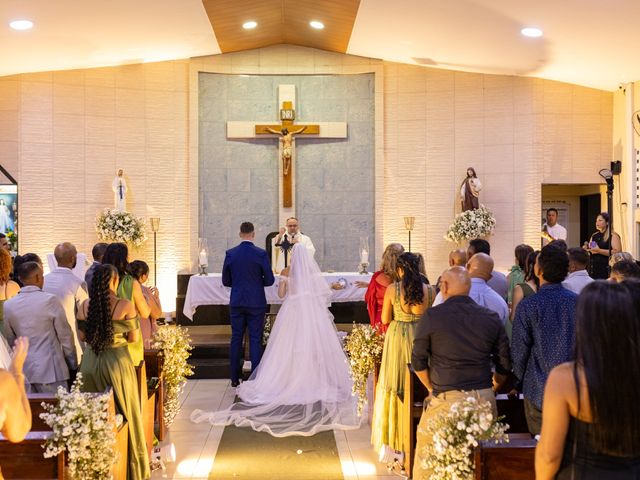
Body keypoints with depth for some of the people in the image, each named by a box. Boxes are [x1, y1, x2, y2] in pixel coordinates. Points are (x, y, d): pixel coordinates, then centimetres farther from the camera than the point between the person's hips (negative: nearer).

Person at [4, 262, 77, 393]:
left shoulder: (8, 305, 1)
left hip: (23, 371, 5)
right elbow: (65, 336, -6)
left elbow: (10, 341, 9)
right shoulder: (50, 300, -11)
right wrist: (73, 364, 6)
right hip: (50, 371, -5)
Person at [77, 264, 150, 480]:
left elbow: (83, 336, 8)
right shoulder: (126, 305, -13)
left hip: (90, 363, 3)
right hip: (117, 363, -3)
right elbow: (133, 338, -5)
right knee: (124, 413, 11)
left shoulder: (85, 305, -3)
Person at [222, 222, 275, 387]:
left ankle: (234, 378, 15)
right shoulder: (261, 254, -9)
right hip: (256, 303, -2)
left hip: (236, 302, 2)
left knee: (236, 338, 10)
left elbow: (226, 281, 4)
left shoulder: (230, 254, -2)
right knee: (255, 340, 2)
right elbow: (269, 280, -5)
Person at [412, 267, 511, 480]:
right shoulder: (491, 318, 5)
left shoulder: (431, 316, -4)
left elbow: (418, 362, 0)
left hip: (445, 399, -3)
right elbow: (504, 365, 10)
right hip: (484, 399, 3)